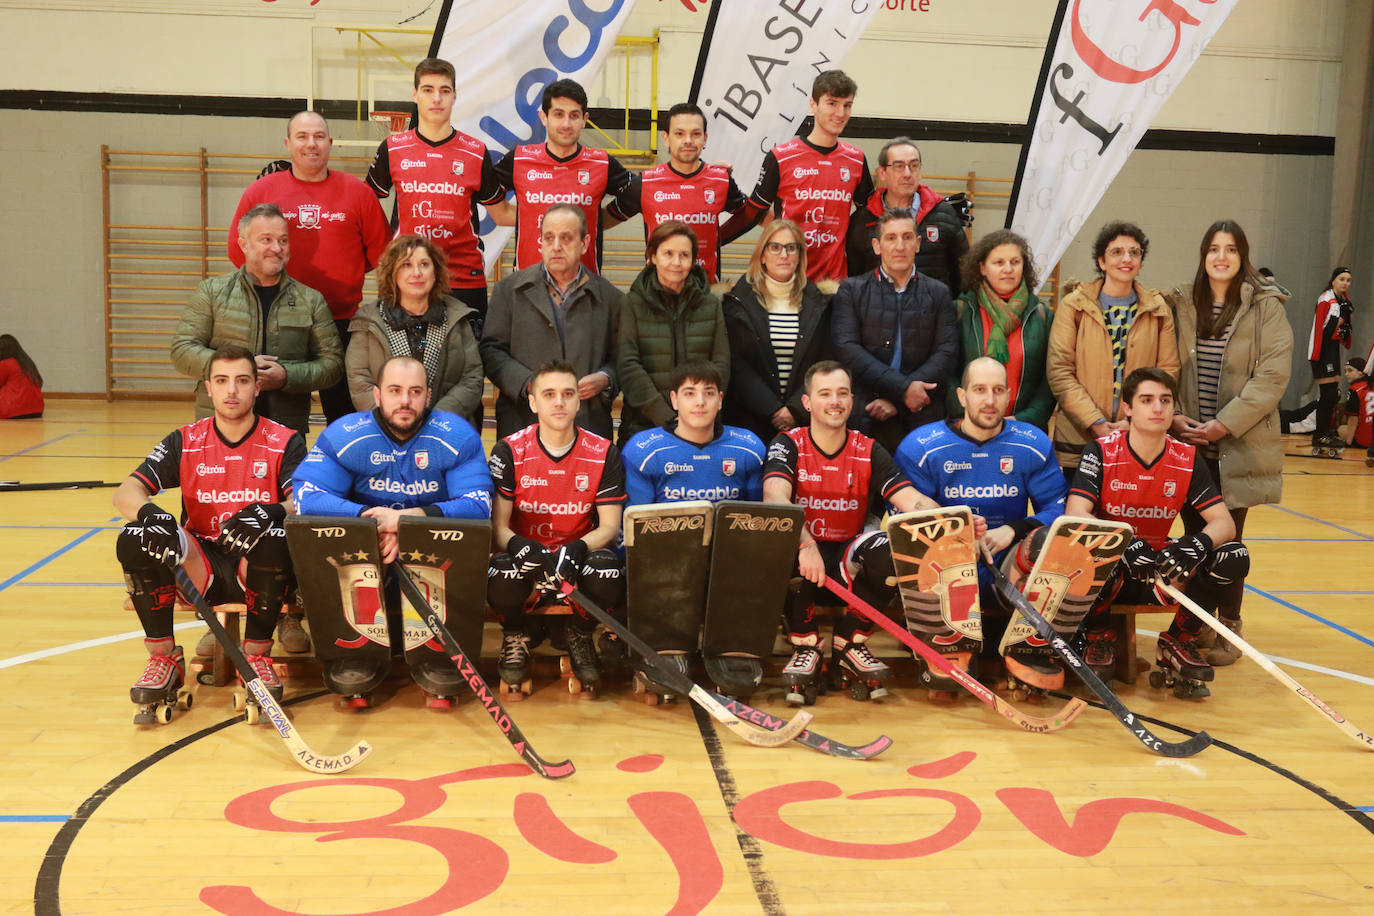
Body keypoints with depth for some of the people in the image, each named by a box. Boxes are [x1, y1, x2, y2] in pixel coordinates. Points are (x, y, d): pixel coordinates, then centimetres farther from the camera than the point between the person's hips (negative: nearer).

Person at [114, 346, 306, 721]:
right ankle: (164, 658, -9)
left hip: (257, 569, -2)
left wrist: (273, 512, -39)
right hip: (199, 566, 2)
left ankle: (256, 656, -14)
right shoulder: (184, 442, 6)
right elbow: (126, 492, -3)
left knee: (274, 539, -36)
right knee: (134, 539, -24)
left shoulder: (285, 442, 0)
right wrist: (148, 513, -28)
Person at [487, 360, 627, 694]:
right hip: (527, 551, 0)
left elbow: (610, 526, -5)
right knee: (500, 579, -35)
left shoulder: (603, 453, -3)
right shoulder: (509, 451, -5)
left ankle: (579, 634, 4)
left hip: (579, 551, 1)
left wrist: (576, 550, -27)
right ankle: (517, 634, 5)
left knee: (609, 572, -33)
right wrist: (518, 545, -32)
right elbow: (498, 525, -7)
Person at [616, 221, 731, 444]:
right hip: (643, 423, -2)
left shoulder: (711, 304, 10)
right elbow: (627, 365, -6)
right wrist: (664, 415, -15)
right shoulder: (632, 303, 2)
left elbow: (721, 364, 6)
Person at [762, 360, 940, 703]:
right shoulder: (788, 444, -5)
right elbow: (774, 497, -26)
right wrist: (806, 544, -45)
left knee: (891, 550, -29)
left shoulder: (869, 452, 1)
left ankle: (849, 644, -5)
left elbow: (913, 502, -11)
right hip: (802, 555, -2)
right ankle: (805, 646, -11)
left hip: (848, 555, 2)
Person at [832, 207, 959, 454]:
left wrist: (896, 400, -9)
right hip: (867, 415, -1)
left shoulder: (938, 293, 14)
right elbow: (847, 348, -3)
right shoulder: (852, 290, 9)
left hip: (924, 418, 2)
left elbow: (947, 353, 4)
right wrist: (903, 387, -14)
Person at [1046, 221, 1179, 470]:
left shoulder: (1158, 310, 10)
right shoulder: (1074, 306, 2)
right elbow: (1058, 371, -5)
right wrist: (1096, 422, -13)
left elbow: (1169, 370, 6)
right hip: (1078, 438, -1)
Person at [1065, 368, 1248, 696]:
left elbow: (1224, 521, -7)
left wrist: (1198, 543, -31)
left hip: (1161, 570, 4)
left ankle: (1177, 643, 2)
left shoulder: (1187, 458, -2)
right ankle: (1097, 639, -6)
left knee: (1234, 557, -18)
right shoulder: (1101, 452, -12)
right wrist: (1124, 545, -41)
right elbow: (1075, 514, -24)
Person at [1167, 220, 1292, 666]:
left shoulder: (1266, 307, -2)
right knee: (1194, 535, 6)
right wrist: (1174, 416, -8)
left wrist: (1225, 424, -15)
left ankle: (1228, 628, 17)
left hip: (1239, 444, -2)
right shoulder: (1181, 304, 7)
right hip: (1188, 444, 2)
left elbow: (1272, 376, -9)